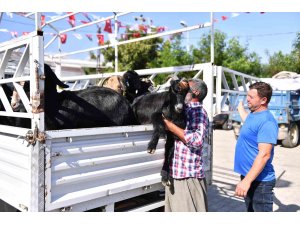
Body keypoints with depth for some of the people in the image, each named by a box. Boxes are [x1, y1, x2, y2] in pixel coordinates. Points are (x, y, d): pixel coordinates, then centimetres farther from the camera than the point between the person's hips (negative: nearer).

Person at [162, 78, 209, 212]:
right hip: (174, 172, 8)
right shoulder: (182, 110, 14)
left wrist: (170, 125, -18)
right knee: (173, 208, 19)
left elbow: (197, 140, -24)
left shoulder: (198, 112, -10)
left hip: (189, 175, -8)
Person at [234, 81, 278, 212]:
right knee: (251, 210, 22)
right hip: (248, 176, 10)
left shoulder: (266, 122, -21)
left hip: (259, 181, -10)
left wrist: (247, 181, -31)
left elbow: (264, 154, -27)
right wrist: (240, 108, 49)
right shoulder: (252, 115, 8)